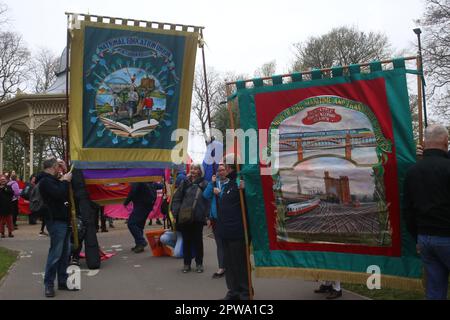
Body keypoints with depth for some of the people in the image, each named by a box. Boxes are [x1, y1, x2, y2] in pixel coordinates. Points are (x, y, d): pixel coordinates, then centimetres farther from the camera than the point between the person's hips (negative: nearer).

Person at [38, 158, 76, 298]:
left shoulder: (53, 180, 20)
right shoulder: (45, 181, -11)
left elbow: (64, 193, 23)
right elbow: (59, 194, -24)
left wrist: (64, 181, 10)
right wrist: (65, 181, -10)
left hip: (63, 219, 10)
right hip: (56, 221, -10)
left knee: (65, 253, 11)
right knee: (55, 253, -7)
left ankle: (63, 281, 19)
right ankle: (49, 284, 2)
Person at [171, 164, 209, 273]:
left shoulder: (204, 184, 0)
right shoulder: (185, 183, 5)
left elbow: (208, 200, -4)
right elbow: (176, 198, 4)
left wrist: (207, 215, -10)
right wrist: (175, 213, -3)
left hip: (198, 218, -1)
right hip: (184, 217, 2)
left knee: (198, 240, 9)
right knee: (186, 241, 9)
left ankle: (199, 263, 21)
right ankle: (187, 263, 21)